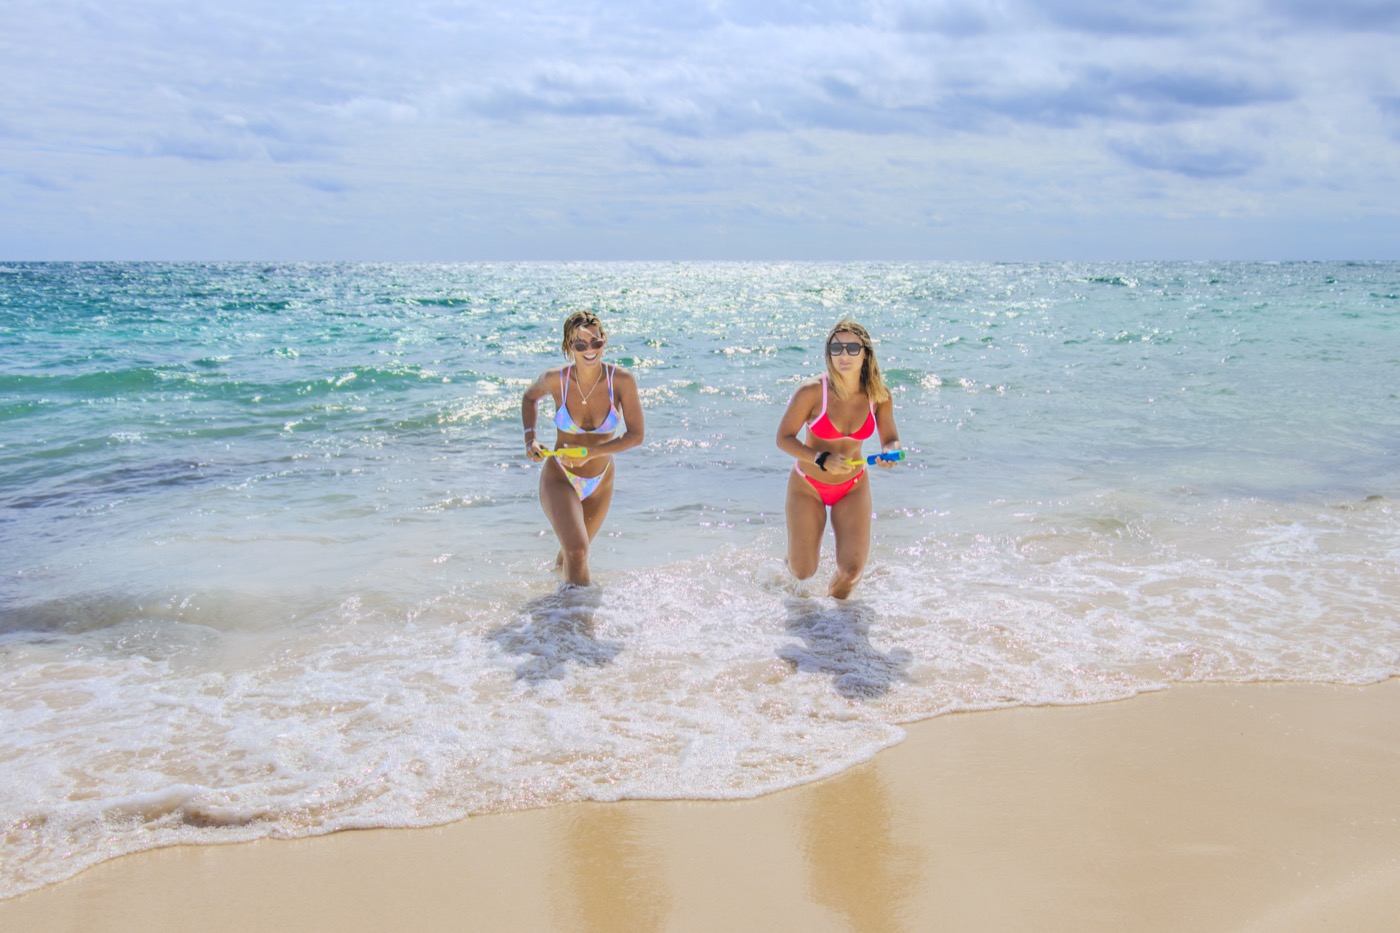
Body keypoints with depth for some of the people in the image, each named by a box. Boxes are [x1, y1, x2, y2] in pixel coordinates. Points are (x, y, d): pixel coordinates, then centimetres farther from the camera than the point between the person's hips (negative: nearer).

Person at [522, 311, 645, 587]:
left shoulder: (621, 381, -18)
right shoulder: (555, 379, -17)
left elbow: (637, 434, -14)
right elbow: (530, 397, 6)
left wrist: (591, 453, -25)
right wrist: (530, 437, -8)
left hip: (600, 482, 2)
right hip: (559, 479, -2)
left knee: (573, 552, 24)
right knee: (577, 552, -25)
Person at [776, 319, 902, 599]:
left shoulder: (879, 396, -13)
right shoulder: (812, 392, -24)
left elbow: (890, 439, -2)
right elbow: (783, 438, -18)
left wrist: (889, 453, -27)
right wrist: (822, 460, -31)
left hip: (853, 487, 2)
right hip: (808, 486, -2)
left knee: (852, 569, -6)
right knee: (803, 571, 1)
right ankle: (795, 550, 41)